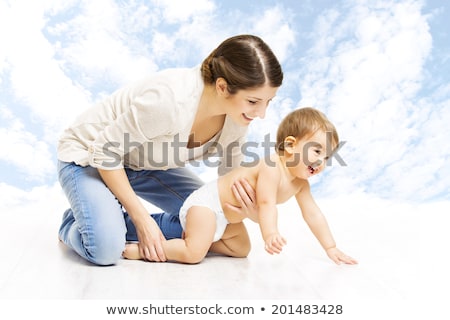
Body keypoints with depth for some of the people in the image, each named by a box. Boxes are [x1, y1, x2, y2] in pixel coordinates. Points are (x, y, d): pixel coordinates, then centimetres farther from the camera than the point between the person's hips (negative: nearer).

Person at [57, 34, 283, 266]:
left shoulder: (237, 114, -18)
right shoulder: (170, 100, -39)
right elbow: (105, 153, -26)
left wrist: (246, 207, -28)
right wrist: (143, 219, -24)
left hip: (145, 162, 6)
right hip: (88, 154, -6)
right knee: (105, 249, -27)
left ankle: (120, 222, 7)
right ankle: (72, 226, 8)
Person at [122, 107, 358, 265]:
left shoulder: (300, 183, 0)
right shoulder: (272, 166, -27)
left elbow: (313, 214, 5)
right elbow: (266, 204, -37)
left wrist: (331, 249, 5)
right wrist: (270, 235, -52)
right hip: (206, 202, -10)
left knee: (241, 249, 17)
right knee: (194, 254, -20)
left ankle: (191, 237, 19)